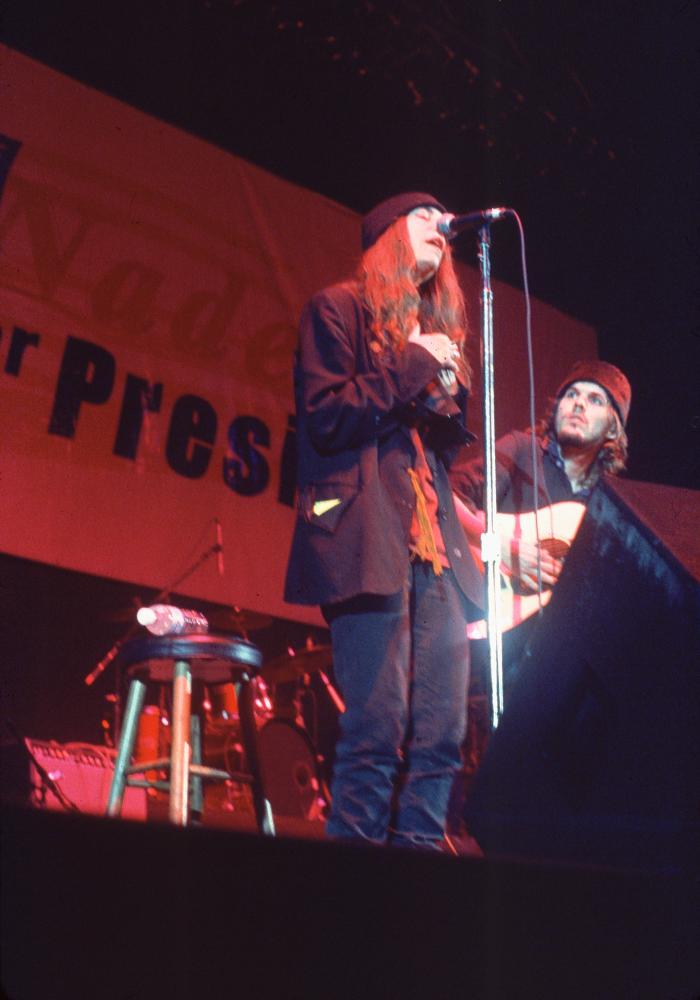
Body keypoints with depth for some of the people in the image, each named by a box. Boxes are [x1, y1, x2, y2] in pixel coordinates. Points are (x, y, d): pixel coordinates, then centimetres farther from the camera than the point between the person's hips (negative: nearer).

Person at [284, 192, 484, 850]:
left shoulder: (435, 329, 26)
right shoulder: (339, 308, 6)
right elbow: (324, 416, -6)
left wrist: (449, 391, 7)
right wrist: (413, 367, -4)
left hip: (434, 544, 7)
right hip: (368, 538, -7)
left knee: (441, 732, -2)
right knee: (378, 727, -15)